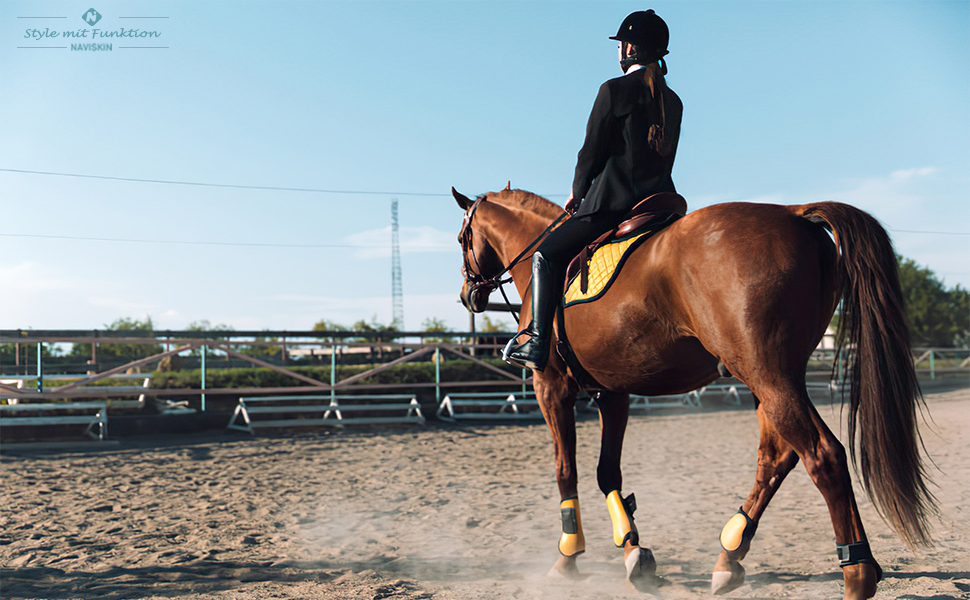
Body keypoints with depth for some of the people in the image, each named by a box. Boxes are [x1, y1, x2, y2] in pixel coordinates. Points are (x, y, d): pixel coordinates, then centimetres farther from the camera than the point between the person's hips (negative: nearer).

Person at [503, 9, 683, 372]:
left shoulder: (614, 90, -7)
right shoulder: (673, 102, 15)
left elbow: (592, 151, -5)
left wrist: (578, 192, 13)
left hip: (613, 202, -8)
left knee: (547, 256, 1)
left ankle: (537, 341, -10)